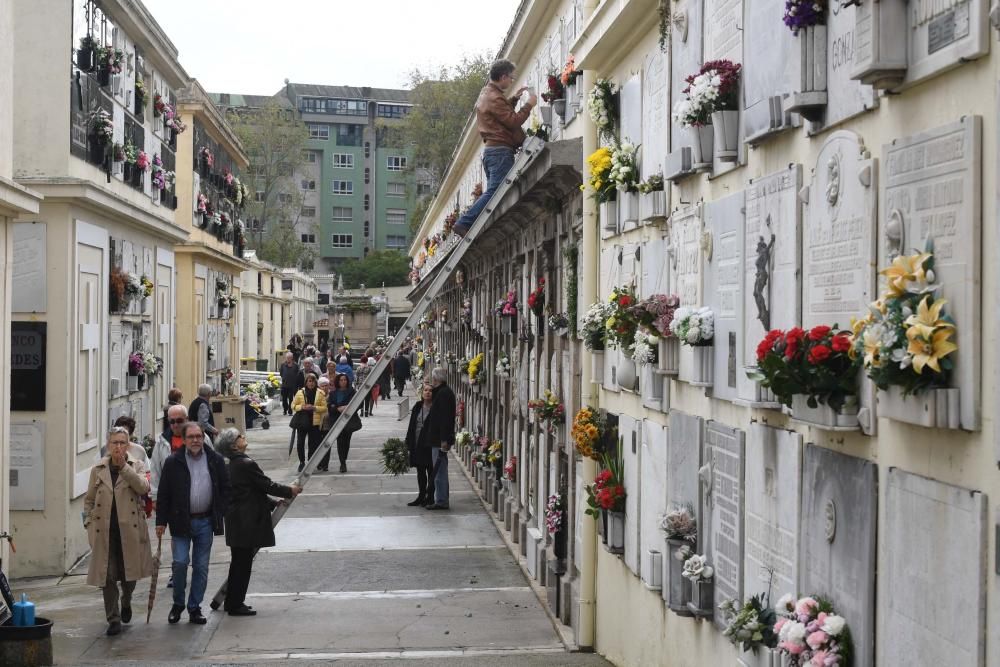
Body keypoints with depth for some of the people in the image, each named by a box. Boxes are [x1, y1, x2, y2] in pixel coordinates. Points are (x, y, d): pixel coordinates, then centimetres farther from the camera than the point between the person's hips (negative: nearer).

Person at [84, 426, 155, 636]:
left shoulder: (136, 466, 5)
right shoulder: (98, 470, 9)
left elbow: (143, 487, -14)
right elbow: (89, 500, 14)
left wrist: (124, 466, -18)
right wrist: (89, 524, 5)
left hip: (130, 530, -1)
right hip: (105, 531, 1)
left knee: (130, 574, 7)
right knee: (107, 576, -2)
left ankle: (126, 603, 38)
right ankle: (113, 619, 8)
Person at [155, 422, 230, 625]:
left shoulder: (215, 461, 4)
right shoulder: (173, 462, -2)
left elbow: (225, 489, 10)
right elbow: (163, 493, -1)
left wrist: (221, 514, 2)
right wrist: (161, 521, -4)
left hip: (205, 521, 2)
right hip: (181, 521, -2)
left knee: (201, 566, 6)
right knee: (180, 562, -9)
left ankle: (195, 608, 16)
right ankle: (178, 604, 11)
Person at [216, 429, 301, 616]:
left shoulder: (233, 465, 12)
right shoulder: (247, 464, -18)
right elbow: (267, 485, -14)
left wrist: (274, 504, 18)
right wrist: (290, 491, 1)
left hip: (236, 521, 10)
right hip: (247, 522, -10)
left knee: (239, 562, 17)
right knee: (243, 562, -1)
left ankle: (233, 602, 24)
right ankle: (236, 605, 5)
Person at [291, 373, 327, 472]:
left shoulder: (320, 394, 3)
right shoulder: (300, 393, 4)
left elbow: (324, 408, 1)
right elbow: (293, 406, 5)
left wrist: (314, 407, -15)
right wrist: (302, 407, -13)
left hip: (314, 422, 0)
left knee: (313, 443, 2)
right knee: (300, 443, -1)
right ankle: (302, 462, 13)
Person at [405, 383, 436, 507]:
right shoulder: (417, 407, 10)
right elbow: (411, 426, 13)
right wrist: (409, 442, 9)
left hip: (429, 444, -7)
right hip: (417, 444, 7)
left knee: (431, 471, 2)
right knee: (420, 472, 14)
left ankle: (430, 497, 9)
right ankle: (421, 497, 22)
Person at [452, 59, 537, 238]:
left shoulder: (486, 93, 19)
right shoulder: (494, 98, -13)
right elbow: (513, 121, -15)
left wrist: (514, 98, 23)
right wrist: (529, 105, -5)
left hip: (490, 150, 11)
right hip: (501, 151, -11)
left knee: (492, 192, 10)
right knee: (495, 191, -14)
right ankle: (465, 223, -20)